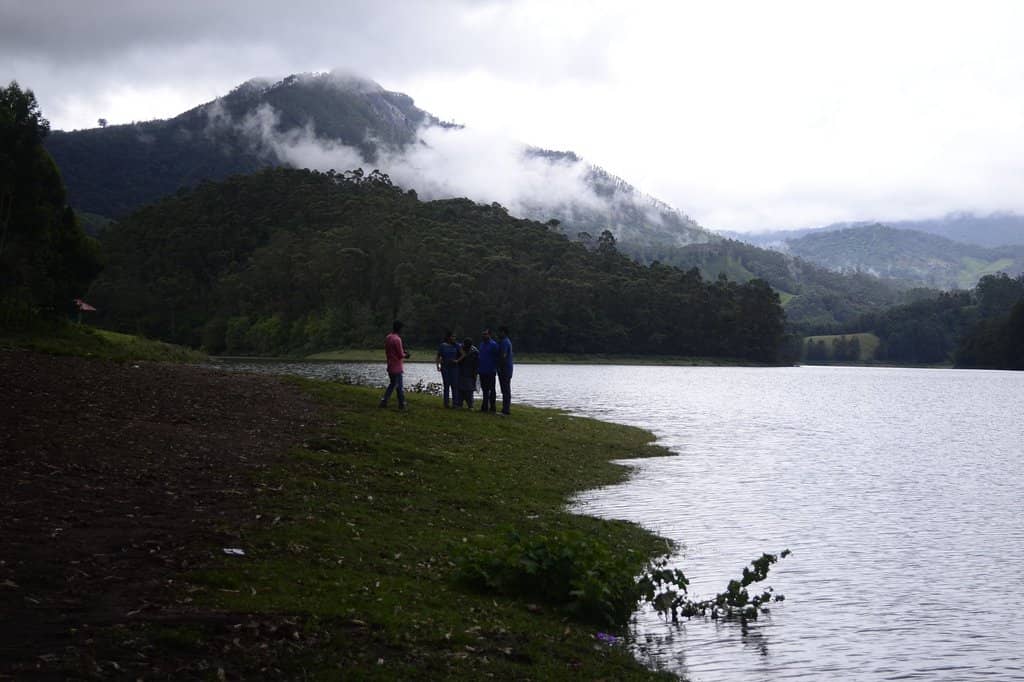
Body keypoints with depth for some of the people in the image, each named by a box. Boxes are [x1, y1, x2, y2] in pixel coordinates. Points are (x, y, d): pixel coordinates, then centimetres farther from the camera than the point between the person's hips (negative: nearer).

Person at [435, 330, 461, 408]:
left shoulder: (456, 346, 6)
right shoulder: (442, 346, 3)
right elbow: (438, 357, 2)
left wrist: (457, 361, -13)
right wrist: (438, 366, -10)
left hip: (454, 367, 1)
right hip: (445, 367, -1)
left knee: (455, 385, -7)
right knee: (446, 385, 3)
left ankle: (455, 403, -6)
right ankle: (446, 403, 8)